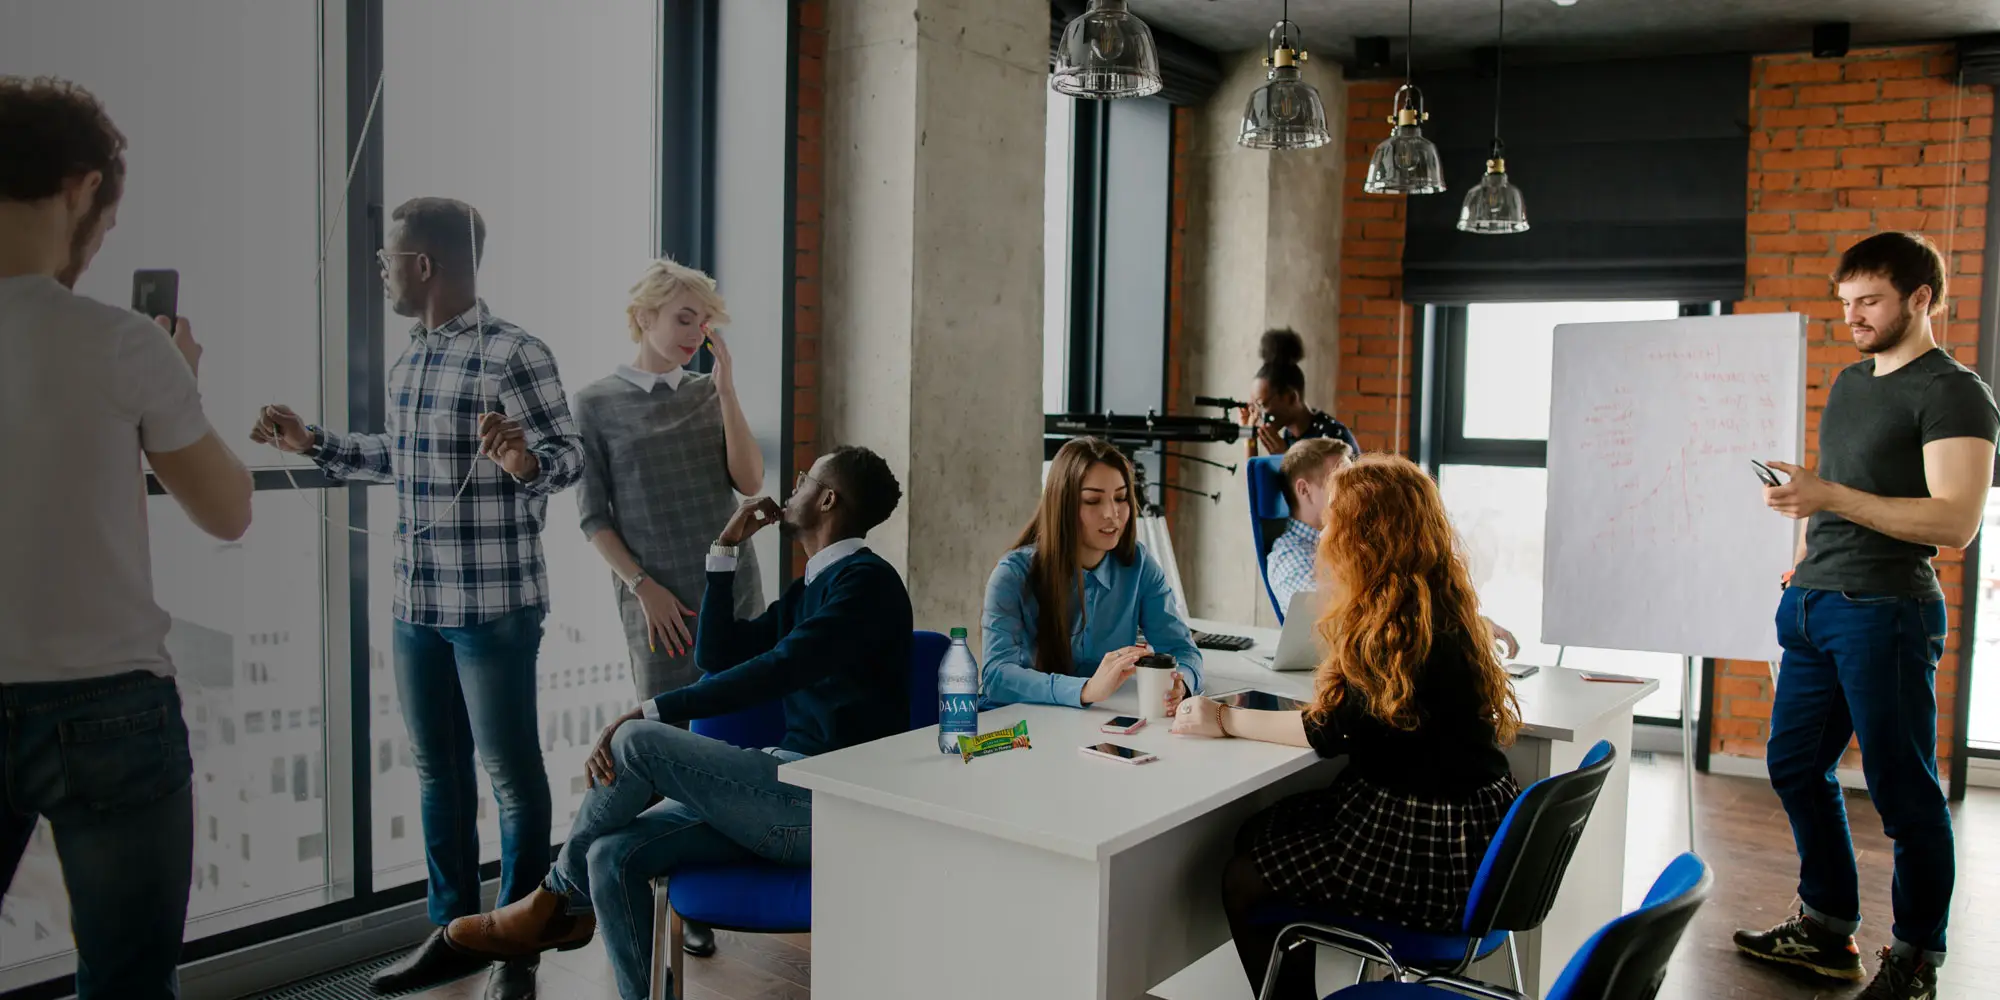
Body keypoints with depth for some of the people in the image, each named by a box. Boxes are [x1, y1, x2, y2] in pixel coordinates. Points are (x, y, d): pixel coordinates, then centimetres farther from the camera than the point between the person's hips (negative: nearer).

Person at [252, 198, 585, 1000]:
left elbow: (571, 456, -18)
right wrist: (313, 444, 25)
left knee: (510, 771, 3)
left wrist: (524, 462, -39)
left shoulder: (515, 355, -14)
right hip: (416, 602, 9)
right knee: (437, 768, 16)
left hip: (494, 605, -9)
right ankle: (453, 930, 30)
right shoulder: (411, 357, 12)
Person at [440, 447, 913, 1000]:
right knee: (612, 856, -9)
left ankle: (554, 901, 6)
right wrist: (726, 550, 19)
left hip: (832, 803, -9)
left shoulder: (865, 580, -8)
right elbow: (716, 654, 23)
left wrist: (651, 713, -19)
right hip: (792, 793, 9)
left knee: (635, 741, -17)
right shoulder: (809, 589, 22)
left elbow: (774, 670, -19)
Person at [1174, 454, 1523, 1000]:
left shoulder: (1408, 624, -22)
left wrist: (1225, 721, -10)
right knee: (1257, 833, 15)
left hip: (1430, 849, -10)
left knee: (1244, 881, -1)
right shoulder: (1441, 604, 7)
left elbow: (1331, 731, -18)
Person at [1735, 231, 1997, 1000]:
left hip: (1885, 611, -8)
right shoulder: (1850, 381, 17)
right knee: (1796, 766, 12)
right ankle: (1828, 932, 25)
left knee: (1902, 789, 0)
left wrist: (1831, 497, -25)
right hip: (1813, 605, 8)